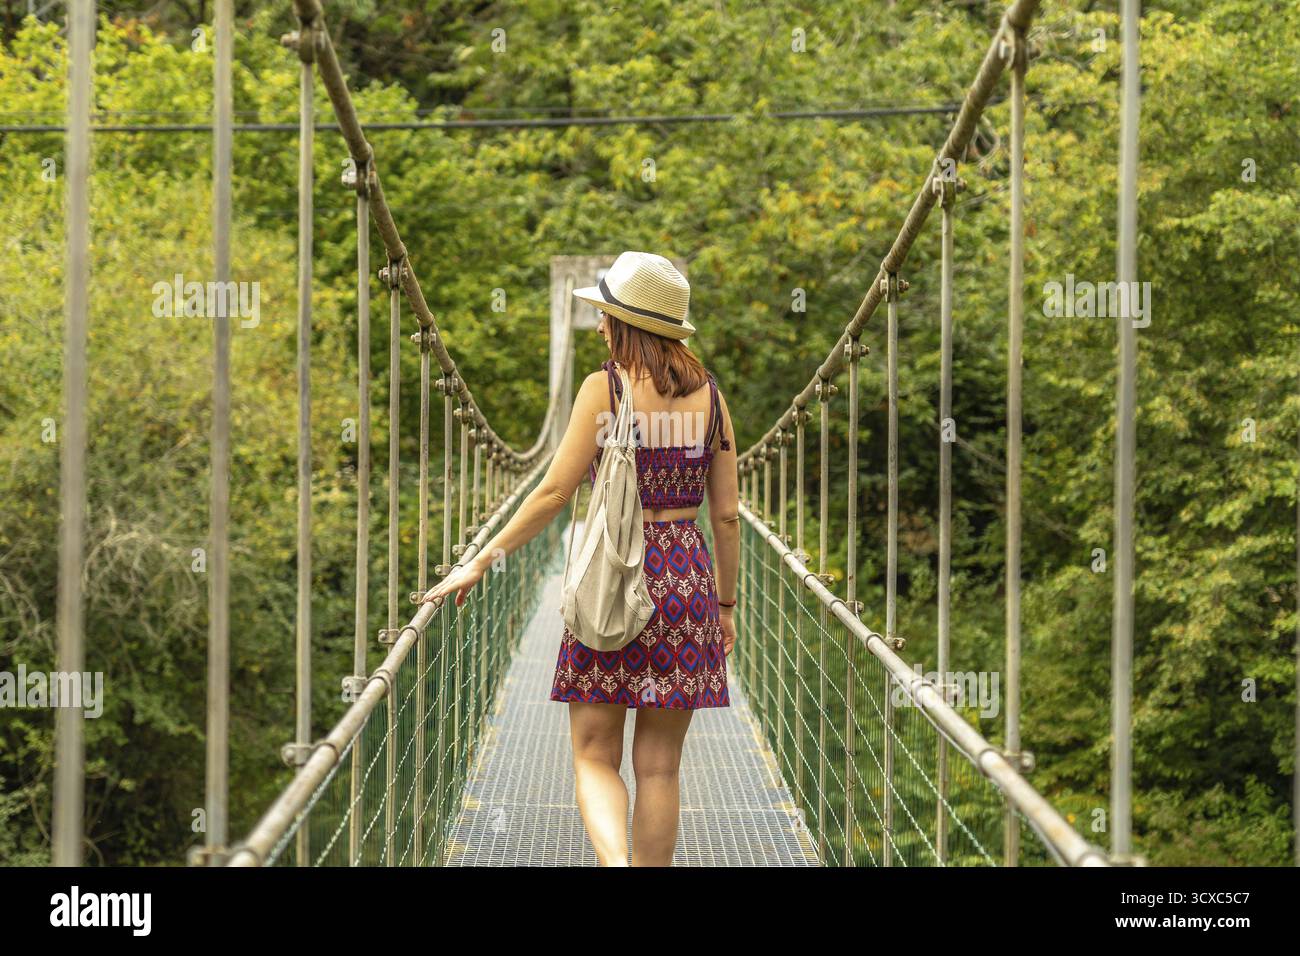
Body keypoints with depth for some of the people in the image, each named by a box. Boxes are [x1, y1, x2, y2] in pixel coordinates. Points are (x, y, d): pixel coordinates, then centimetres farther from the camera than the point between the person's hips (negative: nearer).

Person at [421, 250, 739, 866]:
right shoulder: (709, 395, 4)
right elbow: (727, 514, 5)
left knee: (595, 756, 3)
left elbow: (555, 492, -10)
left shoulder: (604, 388, -7)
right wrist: (726, 604, 15)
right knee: (658, 764, 9)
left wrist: (481, 562, -3)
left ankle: (616, 863, -22)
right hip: (687, 576, 3)